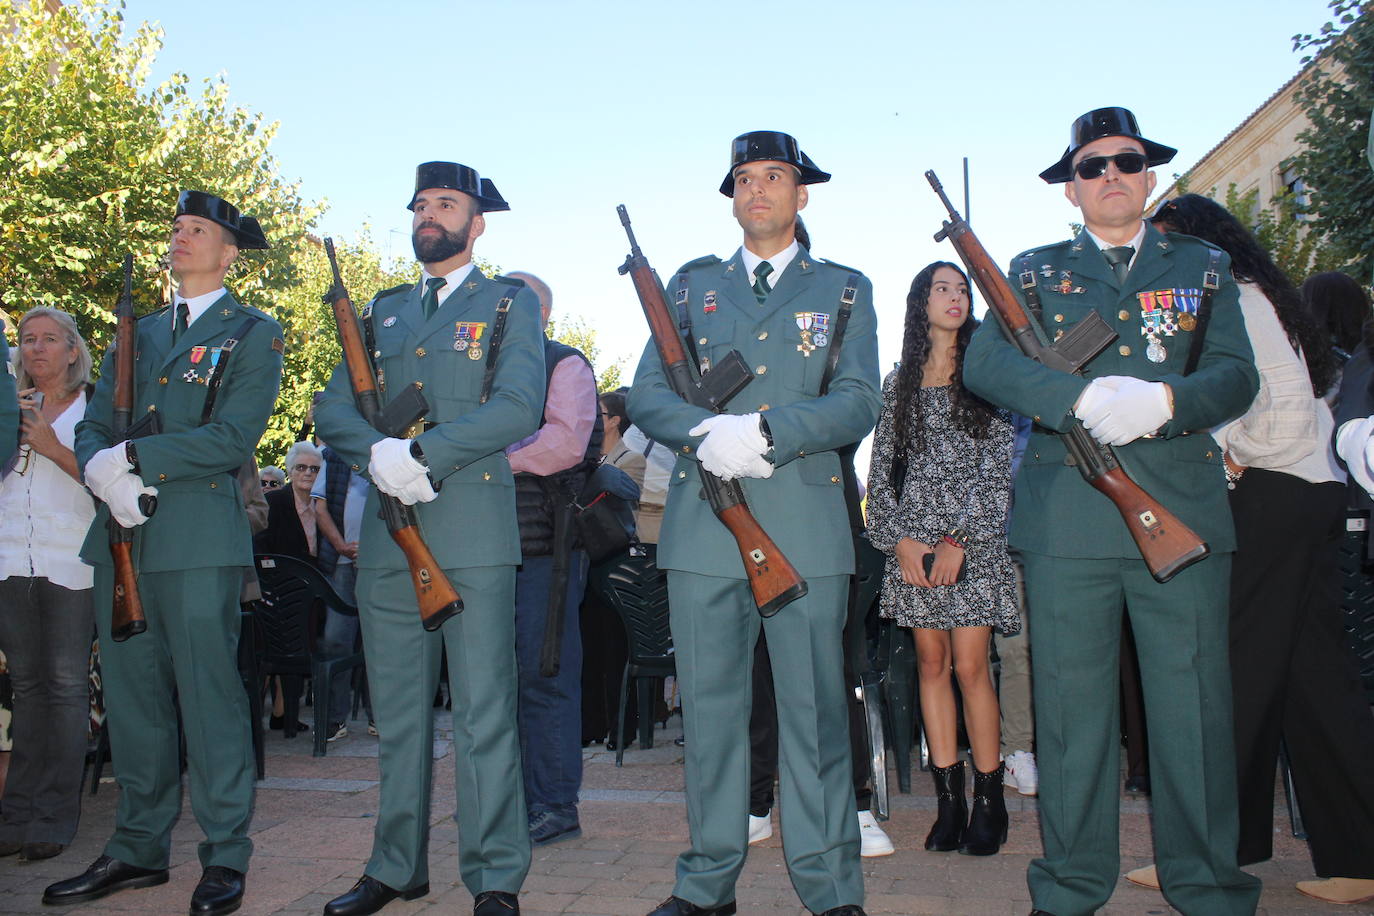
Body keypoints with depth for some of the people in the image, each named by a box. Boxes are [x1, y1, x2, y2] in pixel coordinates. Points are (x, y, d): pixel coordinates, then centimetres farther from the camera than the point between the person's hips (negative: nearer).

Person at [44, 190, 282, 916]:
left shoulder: (253, 334, 3)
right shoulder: (138, 333, 21)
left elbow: (232, 438, -10)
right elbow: (92, 427, 13)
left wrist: (132, 458, -14)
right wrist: (101, 469, -9)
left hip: (199, 537, -6)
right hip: (123, 533, 6)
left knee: (208, 694, -4)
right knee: (131, 695, 10)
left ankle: (225, 858, 5)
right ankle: (138, 850, 21)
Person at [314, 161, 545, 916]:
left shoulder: (510, 303, 7)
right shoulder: (382, 310, 20)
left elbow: (518, 406, -9)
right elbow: (331, 409, 11)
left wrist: (422, 454, -16)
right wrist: (377, 453, -11)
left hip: (473, 529, -5)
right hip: (387, 534, 5)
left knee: (483, 713, -4)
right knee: (397, 712, 11)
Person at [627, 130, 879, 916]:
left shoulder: (845, 290, 12)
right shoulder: (692, 284, 17)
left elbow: (859, 404, -1)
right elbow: (647, 394, 8)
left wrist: (764, 432, -16)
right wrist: (708, 435, -13)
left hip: (807, 526, -2)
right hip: (703, 526, 2)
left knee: (814, 710, 0)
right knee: (710, 708, 7)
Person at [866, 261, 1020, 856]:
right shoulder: (898, 384, 13)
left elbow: (998, 466, -1)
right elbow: (881, 469, 10)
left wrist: (961, 540, -10)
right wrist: (900, 538, -3)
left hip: (973, 538, -2)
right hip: (913, 539, 3)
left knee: (970, 666, -7)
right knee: (931, 663, 2)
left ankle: (988, 801, 2)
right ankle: (949, 800, 7)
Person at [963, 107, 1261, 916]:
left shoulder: (1204, 267, 16)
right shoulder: (1034, 272, 13)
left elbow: (1237, 377, 4)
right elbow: (984, 365, -3)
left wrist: (1162, 401, -17)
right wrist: (1084, 398, -18)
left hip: (1184, 510, 1)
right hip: (1065, 518, 0)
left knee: (1195, 706, 3)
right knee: (1070, 706, 4)